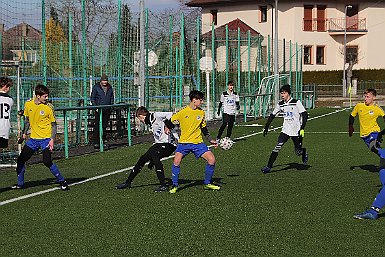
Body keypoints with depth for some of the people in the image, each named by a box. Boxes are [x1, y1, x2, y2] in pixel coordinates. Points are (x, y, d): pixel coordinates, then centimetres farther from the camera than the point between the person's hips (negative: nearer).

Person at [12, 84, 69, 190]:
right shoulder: (28, 104, 0)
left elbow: (54, 125, -5)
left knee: (47, 162, -18)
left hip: (46, 139, -5)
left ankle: (62, 181, -2)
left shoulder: (48, 107, -11)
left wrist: (52, 140, -14)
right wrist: (24, 133, 12)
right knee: (21, 160, 3)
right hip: (33, 138, 5)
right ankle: (20, 184, 21)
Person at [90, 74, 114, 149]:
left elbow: (112, 98, 21)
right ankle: (96, 142, -11)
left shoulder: (110, 88, 12)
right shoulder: (96, 87, 0)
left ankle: (103, 141, 14)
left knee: (105, 126, 6)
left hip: (107, 110, 4)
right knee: (97, 126, -10)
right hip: (99, 110, -4)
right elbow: (92, 98, 1)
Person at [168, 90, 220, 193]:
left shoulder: (201, 112, 6)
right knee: (176, 161, -24)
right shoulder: (182, 112, -8)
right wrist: (168, 128, -15)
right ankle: (175, 185, -4)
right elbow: (170, 123, 3)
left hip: (198, 142, 4)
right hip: (184, 142, -4)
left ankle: (207, 183, 11)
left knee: (212, 159, -9)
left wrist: (211, 140, 15)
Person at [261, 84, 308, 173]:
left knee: (298, 152, 3)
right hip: (285, 130, 3)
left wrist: (302, 129, -20)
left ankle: (304, 153, 41)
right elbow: (272, 115, 15)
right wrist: (266, 127, 11)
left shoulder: (296, 103, -11)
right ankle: (269, 167, -16)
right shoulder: (280, 104, 3)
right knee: (277, 147, -15)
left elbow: (305, 114, -12)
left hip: (296, 131, -3)